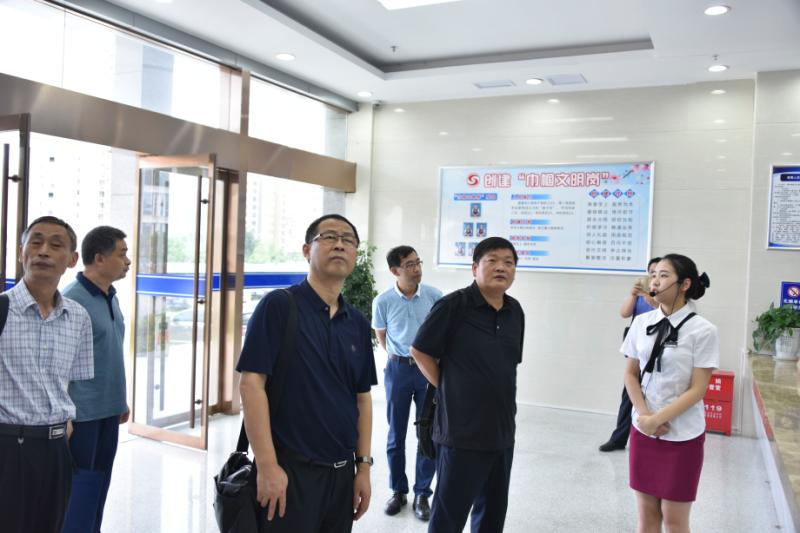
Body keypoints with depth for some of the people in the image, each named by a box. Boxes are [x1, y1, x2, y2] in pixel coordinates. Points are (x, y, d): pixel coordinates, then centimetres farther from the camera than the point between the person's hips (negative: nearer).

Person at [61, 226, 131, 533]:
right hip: (82, 412, -8)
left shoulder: (111, 297, 8)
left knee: (100, 480, 15)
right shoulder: (72, 299, -17)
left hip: (108, 409, 8)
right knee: (81, 482, 3)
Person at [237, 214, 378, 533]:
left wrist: (363, 466, 8)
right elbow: (251, 383, -14)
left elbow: (362, 399, 11)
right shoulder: (279, 306, -10)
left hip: (342, 471, 6)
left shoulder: (358, 324, 8)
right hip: (291, 469, -6)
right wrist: (267, 466, -18)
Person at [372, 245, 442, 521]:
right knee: (396, 435, 9)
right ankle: (398, 490, 25)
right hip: (398, 369, 0)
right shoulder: (383, 301, -9)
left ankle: (422, 494, 19)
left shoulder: (434, 296, -8)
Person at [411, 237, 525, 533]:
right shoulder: (453, 305, -14)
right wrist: (447, 389, -6)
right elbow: (419, 351, -9)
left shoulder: (516, 312, 5)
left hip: (502, 431, 6)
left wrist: (500, 397, 11)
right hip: (461, 430, -6)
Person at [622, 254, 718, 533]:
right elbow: (631, 374, 5)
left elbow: (697, 389, -11)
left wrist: (657, 420, -16)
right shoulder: (641, 323, 1)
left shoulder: (703, 330, -12)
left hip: (683, 435, -4)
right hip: (643, 430, 4)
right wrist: (645, 416, -9)